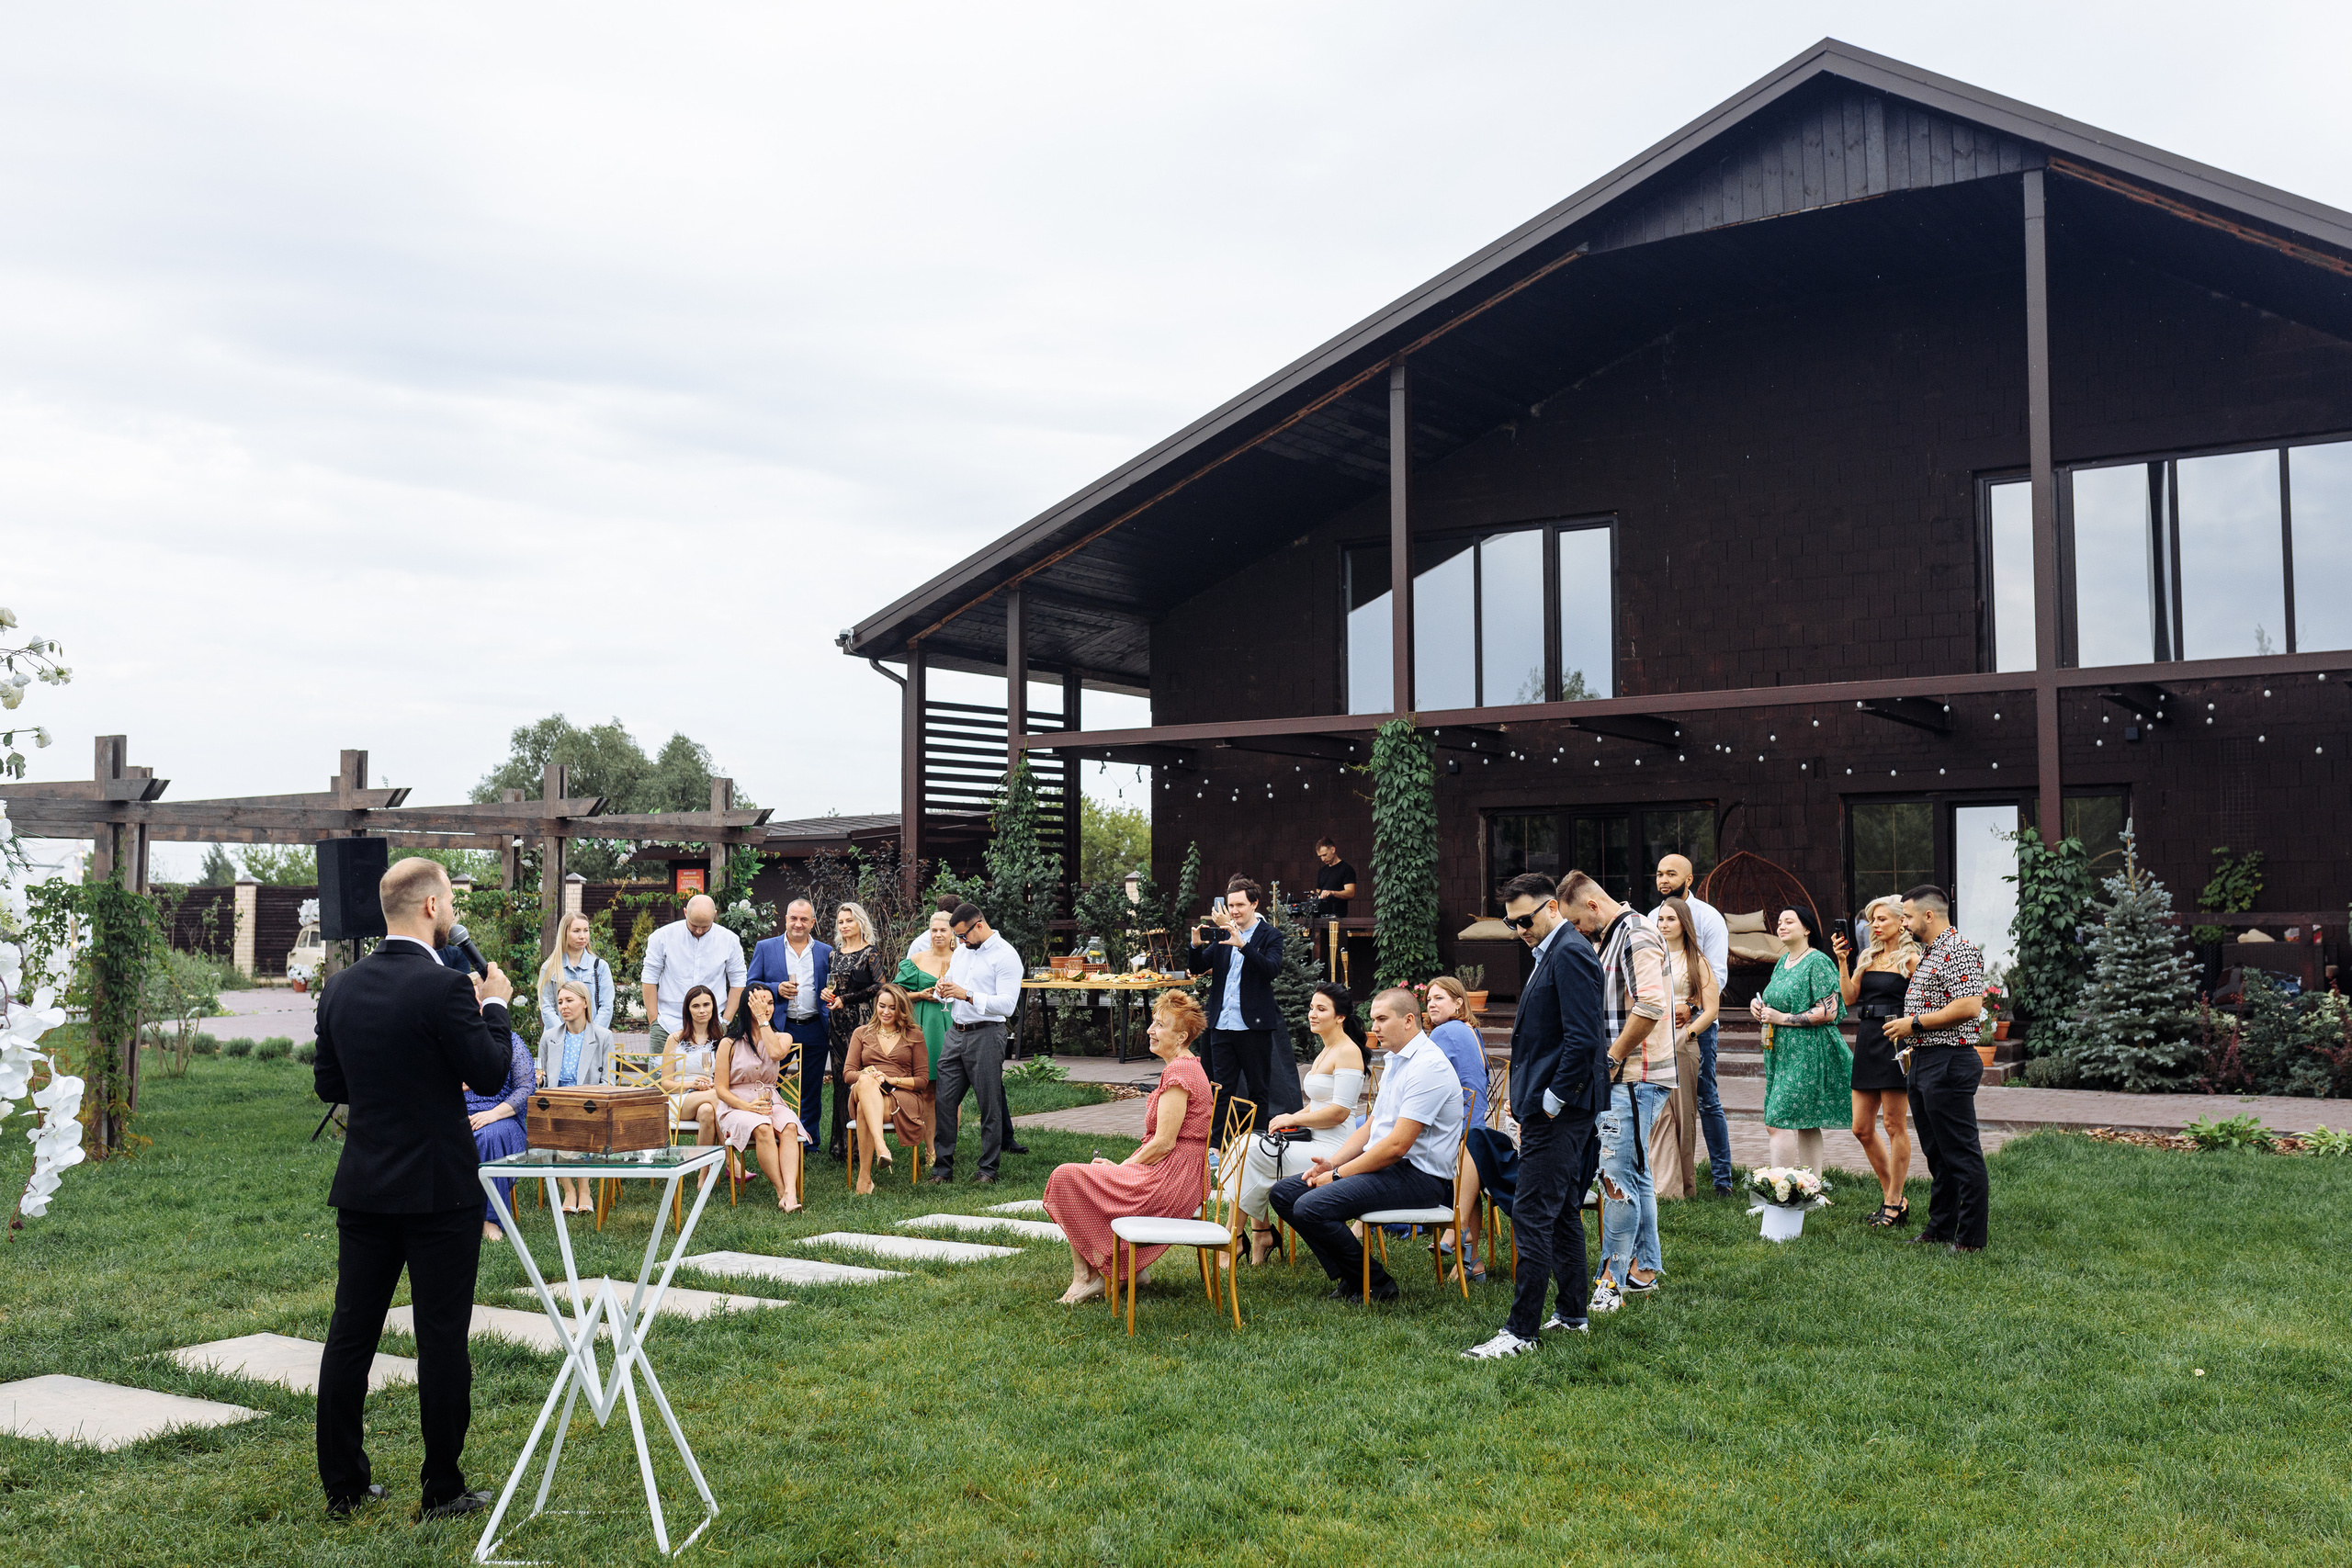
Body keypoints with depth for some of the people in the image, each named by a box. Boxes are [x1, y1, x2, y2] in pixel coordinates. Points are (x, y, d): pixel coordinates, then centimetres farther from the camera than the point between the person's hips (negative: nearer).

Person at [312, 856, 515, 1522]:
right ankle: (442, 1489, 11)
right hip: (437, 1190, -6)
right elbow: (491, 1074, -12)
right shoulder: (443, 987, -18)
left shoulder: (341, 987, 3)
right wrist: (495, 1005, 2)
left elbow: (328, 1084, 11)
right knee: (442, 1337, 3)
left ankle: (343, 1485, 20)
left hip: (363, 1187, 6)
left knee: (350, 1333, 12)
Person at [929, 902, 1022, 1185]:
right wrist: (944, 987, 4)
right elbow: (952, 978, 28)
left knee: (990, 1106, 0)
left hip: (985, 1036, -7)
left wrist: (967, 995, -22)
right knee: (945, 1101, 4)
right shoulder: (962, 949, 13)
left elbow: (1007, 1004, -17)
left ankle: (988, 1170, 10)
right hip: (955, 1033, 7)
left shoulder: (1006, 956, -10)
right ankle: (942, 1169, 11)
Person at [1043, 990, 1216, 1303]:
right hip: (1177, 1177, 11)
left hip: (1168, 1182, -11)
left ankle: (1087, 1277, -1)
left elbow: (1163, 1143, -20)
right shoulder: (1188, 1067, 16)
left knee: (1066, 1178, -9)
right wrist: (1123, 1165, 10)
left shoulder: (1178, 1071, -17)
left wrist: (1121, 1167, -8)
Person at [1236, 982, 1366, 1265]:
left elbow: (1339, 1112, -18)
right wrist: (1292, 1118, 6)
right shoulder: (1326, 1051, 18)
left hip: (1330, 1150, -10)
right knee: (1247, 1144, -4)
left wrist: (1294, 1119, -11)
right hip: (1315, 1142, 10)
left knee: (1251, 1151, -16)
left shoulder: (1347, 1052, -12)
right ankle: (1260, 1233, -4)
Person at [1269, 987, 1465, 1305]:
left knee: (1310, 1207, -26)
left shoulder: (1428, 1067, -17)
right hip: (1383, 1166, 10)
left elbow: (1397, 1145, -22)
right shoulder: (1396, 1062, 17)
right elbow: (1371, 1126, 21)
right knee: (1283, 1192, 2)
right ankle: (1348, 1279, 2)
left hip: (1417, 1176, -10)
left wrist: (1338, 1174, -15)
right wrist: (1331, 1162, 4)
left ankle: (1377, 1284, -8)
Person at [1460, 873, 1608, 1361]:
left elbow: (1582, 1038, -22)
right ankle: (1572, 1315, 26)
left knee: (1532, 1216, -9)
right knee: (1563, 1212, 17)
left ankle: (1520, 1333, -6)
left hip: (1558, 1110, -11)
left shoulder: (1570, 954, -15)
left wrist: (1551, 1101, -17)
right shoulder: (1551, 956, 17)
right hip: (1551, 1107, 11)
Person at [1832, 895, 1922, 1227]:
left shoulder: (1910, 960, -4)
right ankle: (1891, 1196, 21)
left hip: (1895, 1043, -7)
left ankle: (1894, 1203, 9)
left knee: (1894, 1125, -1)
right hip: (1867, 1042, 7)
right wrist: (1842, 961, 2)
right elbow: (1850, 998, 8)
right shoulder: (1868, 957, 14)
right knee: (1862, 1129, 7)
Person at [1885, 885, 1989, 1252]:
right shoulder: (1928, 953, 19)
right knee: (1936, 1153, 16)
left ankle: (1971, 1238, 0)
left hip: (1949, 1063, -11)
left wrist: (1915, 1023, -18)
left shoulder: (1959, 950, -13)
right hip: (1922, 1061, 11)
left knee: (1962, 1153, -5)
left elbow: (1969, 1005, -24)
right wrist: (1908, 1037, 15)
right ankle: (1941, 1227, 24)